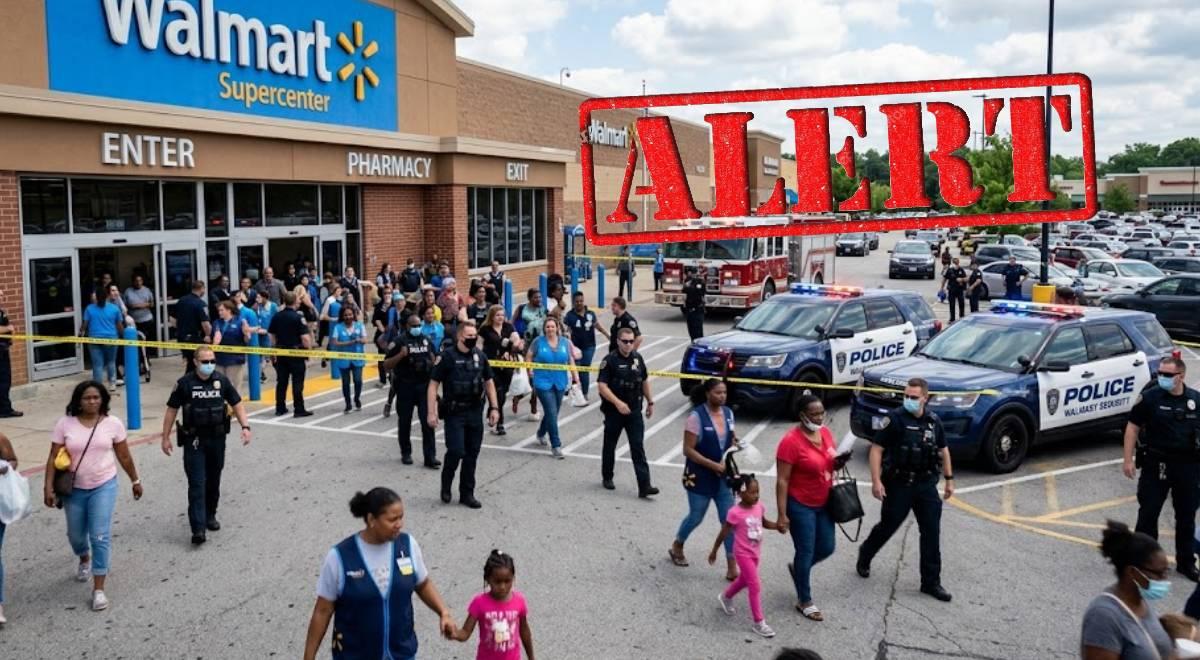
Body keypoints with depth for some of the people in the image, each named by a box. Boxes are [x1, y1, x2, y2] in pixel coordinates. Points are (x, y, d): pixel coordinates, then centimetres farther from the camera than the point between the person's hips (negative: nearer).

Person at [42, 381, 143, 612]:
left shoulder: (113, 423, -7)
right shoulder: (65, 423, -8)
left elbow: (124, 456, 3)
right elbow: (53, 458, -7)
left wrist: (135, 481, 9)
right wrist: (48, 487, -13)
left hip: (104, 487, -2)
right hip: (74, 489, 2)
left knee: (100, 537, -9)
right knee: (76, 535, 18)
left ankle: (98, 589, -2)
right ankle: (84, 560, 53)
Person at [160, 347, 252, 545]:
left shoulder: (222, 380, 0)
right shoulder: (184, 383, -6)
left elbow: (236, 404, 6)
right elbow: (172, 409, 1)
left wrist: (245, 427, -6)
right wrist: (165, 437, 0)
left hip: (217, 439, 3)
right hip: (194, 440, -3)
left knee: (213, 481, 15)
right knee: (197, 484, -8)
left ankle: (210, 515, 35)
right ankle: (198, 528, -11)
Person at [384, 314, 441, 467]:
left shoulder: (427, 340, 10)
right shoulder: (399, 341, -3)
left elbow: (435, 360, 24)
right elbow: (386, 364, -5)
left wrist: (434, 361, 1)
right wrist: (401, 355, -19)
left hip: (425, 386, 2)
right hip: (405, 387, -2)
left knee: (428, 421, -4)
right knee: (404, 422, 10)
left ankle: (430, 457, -3)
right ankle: (406, 453, 26)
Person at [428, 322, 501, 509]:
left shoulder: (480, 356, 6)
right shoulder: (448, 356, -8)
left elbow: (488, 382, 15)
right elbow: (433, 384, -7)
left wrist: (494, 407, 7)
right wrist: (431, 412, -13)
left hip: (475, 412, 4)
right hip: (454, 412, -4)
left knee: (472, 454, 7)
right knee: (456, 451, -11)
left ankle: (467, 493, 19)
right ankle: (446, 485, 17)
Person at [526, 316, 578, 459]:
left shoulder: (565, 342, 5)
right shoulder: (538, 341, -2)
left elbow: (571, 361, 11)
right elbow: (529, 357, 7)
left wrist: (575, 376, 2)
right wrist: (530, 369, -5)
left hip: (560, 382, 4)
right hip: (543, 382, -4)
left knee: (553, 413, 15)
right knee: (552, 413, -11)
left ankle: (541, 433, 45)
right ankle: (556, 445, -4)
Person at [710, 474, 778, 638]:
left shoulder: (758, 507, -6)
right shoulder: (735, 513, -24)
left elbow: (764, 523, 11)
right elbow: (724, 533, -14)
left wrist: (778, 525, -9)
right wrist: (714, 552, -6)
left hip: (755, 552, 7)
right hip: (743, 554, -7)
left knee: (744, 580, 25)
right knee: (755, 586, -6)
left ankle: (726, 597, 52)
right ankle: (759, 622, 6)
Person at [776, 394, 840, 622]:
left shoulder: (826, 432, -1)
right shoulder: (791, 441, -22)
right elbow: (782, 480, -19)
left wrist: (839, 463, -9)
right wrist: (782, 515, -20)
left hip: (823, 503, 7)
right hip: (801, 505, -7)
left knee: (827, 548, 15)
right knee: (806, 552, 3)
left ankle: (797, 568, 44)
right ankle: (804, 601, 22)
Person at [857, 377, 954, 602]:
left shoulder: (934, 421, 3)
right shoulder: (895, 419, -12)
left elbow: (943, 450, 17)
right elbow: (877, 449, -13)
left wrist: (949, 479, 15)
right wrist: (876, 481, -19)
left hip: (926, 484, 4)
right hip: (899, 484, -4)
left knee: (932, 532, 2)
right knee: (887, 527, 9)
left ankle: (931, 582, 12)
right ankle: (864, 556, 36)